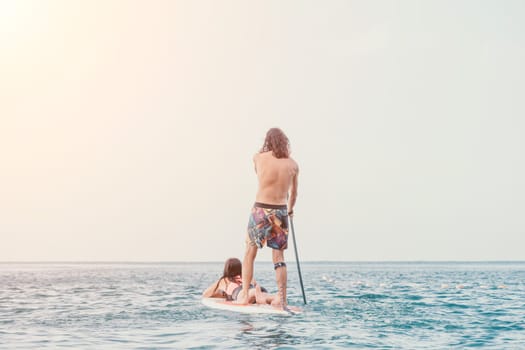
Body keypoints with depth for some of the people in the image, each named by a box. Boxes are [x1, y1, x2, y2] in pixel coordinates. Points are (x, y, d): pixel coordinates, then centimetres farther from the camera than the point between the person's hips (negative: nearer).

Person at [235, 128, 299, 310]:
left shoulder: (258, 158, -3)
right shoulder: (293, 165, 3)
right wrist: (290, 210, 34)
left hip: (260, 209, -2)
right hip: (280, 212, 2)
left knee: (250, 252, 11)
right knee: (278, 257, 8)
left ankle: (244, 294, 11)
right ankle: (282, 301, 6)